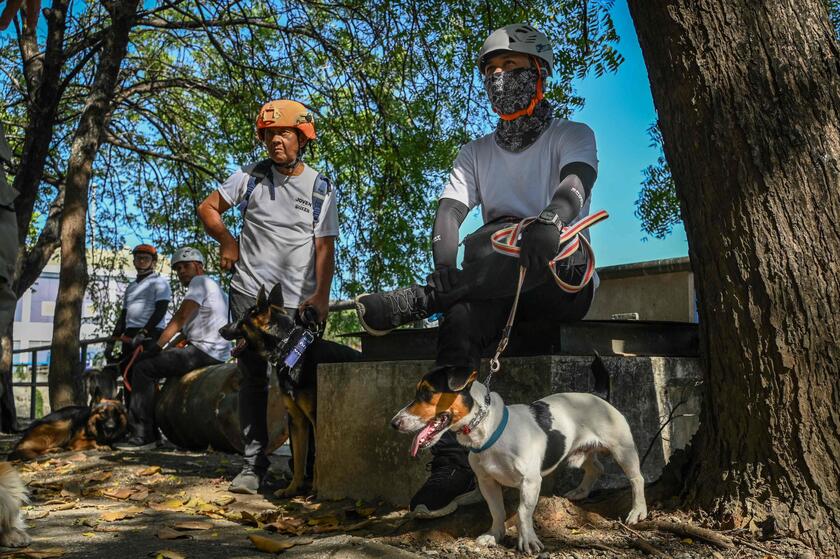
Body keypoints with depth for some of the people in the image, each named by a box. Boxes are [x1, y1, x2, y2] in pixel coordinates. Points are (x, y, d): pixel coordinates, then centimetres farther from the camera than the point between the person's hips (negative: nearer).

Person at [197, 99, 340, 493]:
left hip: (299, 302, -1)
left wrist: (321, 294, -14)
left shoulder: (321, 189, 4)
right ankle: (254, 464, 9)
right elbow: (208, 208, 17)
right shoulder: (251, 176, 6)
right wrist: (228, 242, 5)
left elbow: (324, 247, -3)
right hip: (250, 294, 1)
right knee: (254, 379, 2)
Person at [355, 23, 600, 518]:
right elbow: (449, 212, 0)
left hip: (563, 286, -2)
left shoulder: (572, 135, 8)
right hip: (499, 289, 3)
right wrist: (448, 269, -24)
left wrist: (552, 218, -43)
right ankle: (455, 466, -36)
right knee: (463, 314, -34)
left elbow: (576, 183, -17)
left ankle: (417, 301, -39)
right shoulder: (476, 153, 18)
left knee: (547, 238, -38)